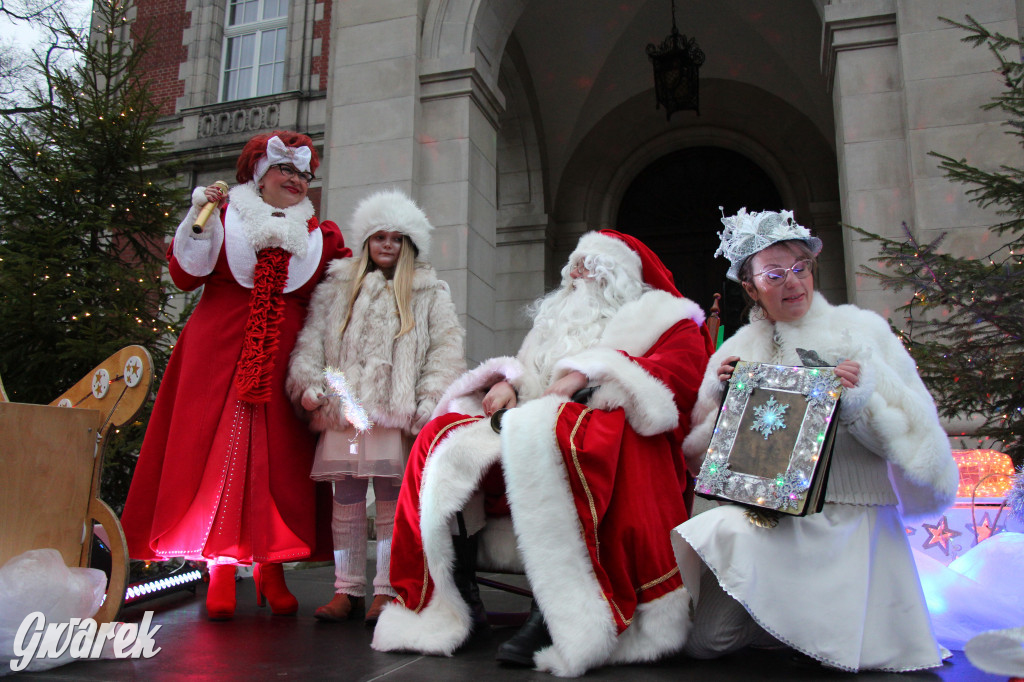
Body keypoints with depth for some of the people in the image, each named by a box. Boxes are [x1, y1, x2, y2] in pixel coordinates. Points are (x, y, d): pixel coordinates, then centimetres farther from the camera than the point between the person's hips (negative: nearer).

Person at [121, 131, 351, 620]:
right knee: (217, 450, -5)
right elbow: (185, 276, 2)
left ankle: (271, 568, 5)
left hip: (285, 359, 2)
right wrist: (198, 218, -6)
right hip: (220, 354, -1)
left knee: (280, 459, -2)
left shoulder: (320, 235, 16)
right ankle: (220, 570, 0)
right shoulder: (224, 216, 10)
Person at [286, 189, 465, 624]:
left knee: (392, 502, -1)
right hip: (342, 411, 2)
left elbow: (446, 351, 3)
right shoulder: (336, 289, 18)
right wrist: (309, 385, -3)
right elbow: (312, 340, 13)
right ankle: (347, 590, 14)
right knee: (347, 502, 5)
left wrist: (428, 405, -8)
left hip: (396, 415, -2)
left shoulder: (430, 295, 11)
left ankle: (386, 591, 7)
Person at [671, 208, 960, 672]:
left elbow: (916, 436, -1)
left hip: (844, 516, -3)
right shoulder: (737, 352, 10)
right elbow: (700, 454, 11)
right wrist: (722, 398, -5)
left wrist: (862, 398, -19)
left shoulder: (860, 333, 3)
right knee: (703, 641, -11)